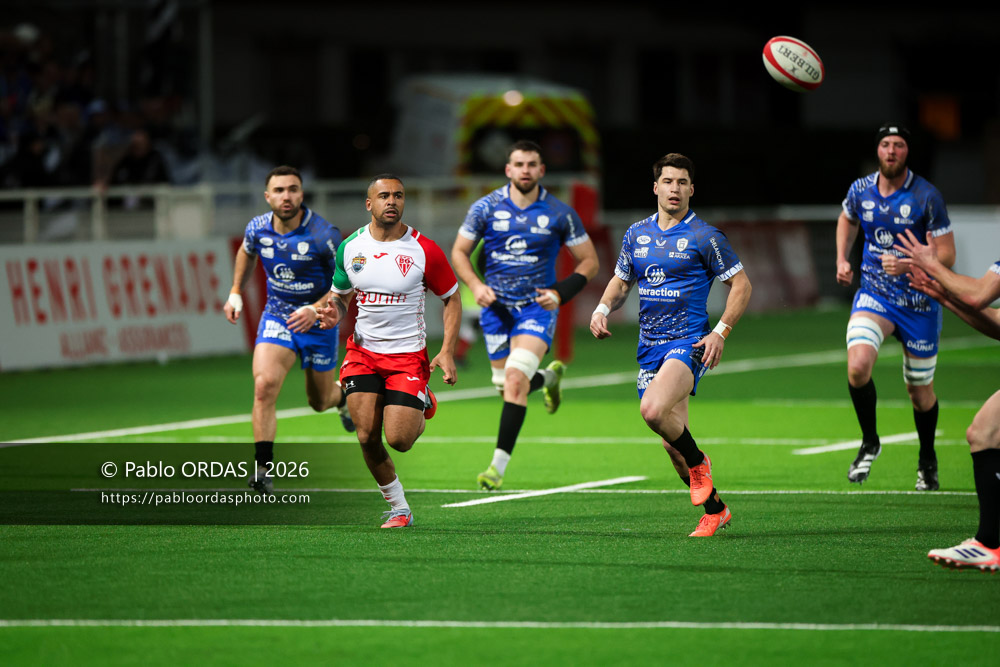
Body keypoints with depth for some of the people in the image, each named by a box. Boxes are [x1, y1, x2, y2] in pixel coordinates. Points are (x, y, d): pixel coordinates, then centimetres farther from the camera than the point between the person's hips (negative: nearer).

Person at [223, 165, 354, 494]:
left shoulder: (324, 235, -23)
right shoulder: (257, 228, -9)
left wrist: (316, 309, -27)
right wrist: (236, 292, 10)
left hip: (318, 322, -2)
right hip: (276, 316, 2)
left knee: (320, 401, 15)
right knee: (264, 384, -22)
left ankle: (343, 395, 55)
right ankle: (263, 468, -20)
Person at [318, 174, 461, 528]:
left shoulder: (424, 250, -10)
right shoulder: (350, 247, 0)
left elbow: (451, 298, 0)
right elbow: (340, 294, 16)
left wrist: (447, 352, -10)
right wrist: (335, 313, -9)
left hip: (408, 354, -3)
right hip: (363, 350, 3)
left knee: (398, 440, -11)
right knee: (367, 438, -7)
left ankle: (422, 406, 25)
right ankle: (399, 509, 12)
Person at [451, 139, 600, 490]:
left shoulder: (560, 214, -5)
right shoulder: (486, 207, -2)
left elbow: (589, 261, 3)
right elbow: (459, 252, 7)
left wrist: (561, 293, -12)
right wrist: (475, 284, -12)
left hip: (537, 306, -3)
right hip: (496, 306, 3)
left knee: (516, 378, -21)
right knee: (506, 384, 9)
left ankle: (499, 464, -17)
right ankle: (550, 377, 45)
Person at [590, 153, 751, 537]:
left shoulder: (705, 237, -5)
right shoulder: (636, 234, 10)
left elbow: (741, 285, -1)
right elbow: (621, 282, 23)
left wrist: (721, 332, -12)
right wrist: (603, 309, 2)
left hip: (688, 342, -6)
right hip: (649, 347, 6)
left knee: (653, 410, -30)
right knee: (672, 442, 7)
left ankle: (698, 462, -3)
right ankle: (715, 509, 22)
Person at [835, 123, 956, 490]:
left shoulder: (927, 197, -13)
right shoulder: (860, 191, -1)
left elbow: (947, 255, -11)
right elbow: (846, 219, 24)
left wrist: (908, 264, -26)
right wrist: (842, 260, 10)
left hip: (919, 302, -2)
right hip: (874, 295, 2)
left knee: (920, 392, 9)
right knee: (857, 366, -25)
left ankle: (927, 460, 36)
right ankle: (869, 442, -1)